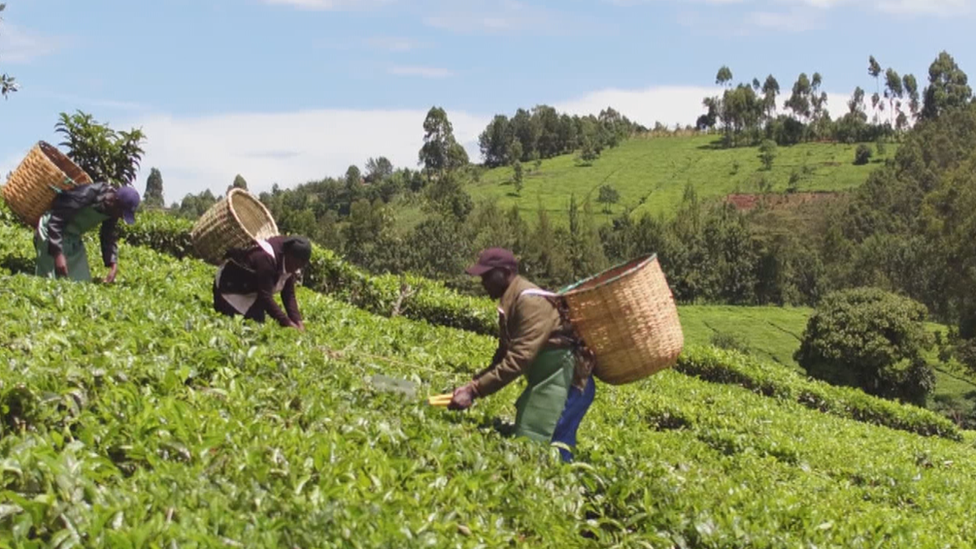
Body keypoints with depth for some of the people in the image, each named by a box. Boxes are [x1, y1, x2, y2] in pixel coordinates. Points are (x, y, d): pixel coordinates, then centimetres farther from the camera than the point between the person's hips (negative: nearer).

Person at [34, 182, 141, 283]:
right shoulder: (88, 194, -32)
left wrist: (113, 263, -10)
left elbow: (110, 237, 6)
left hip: (73, 237, 8)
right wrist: (57, 253, -37)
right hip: (51, 230, -8)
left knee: (82, 282, 2)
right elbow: (56, 220, -31)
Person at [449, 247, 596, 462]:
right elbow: (505, 354, 15)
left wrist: (474, 390, -26)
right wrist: (474, 383, 1)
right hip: (546, 380, 10)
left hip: (567, 380, -10)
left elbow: (519, 359, -27)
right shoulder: (510, 301, 10)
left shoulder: (530, 301, -21)